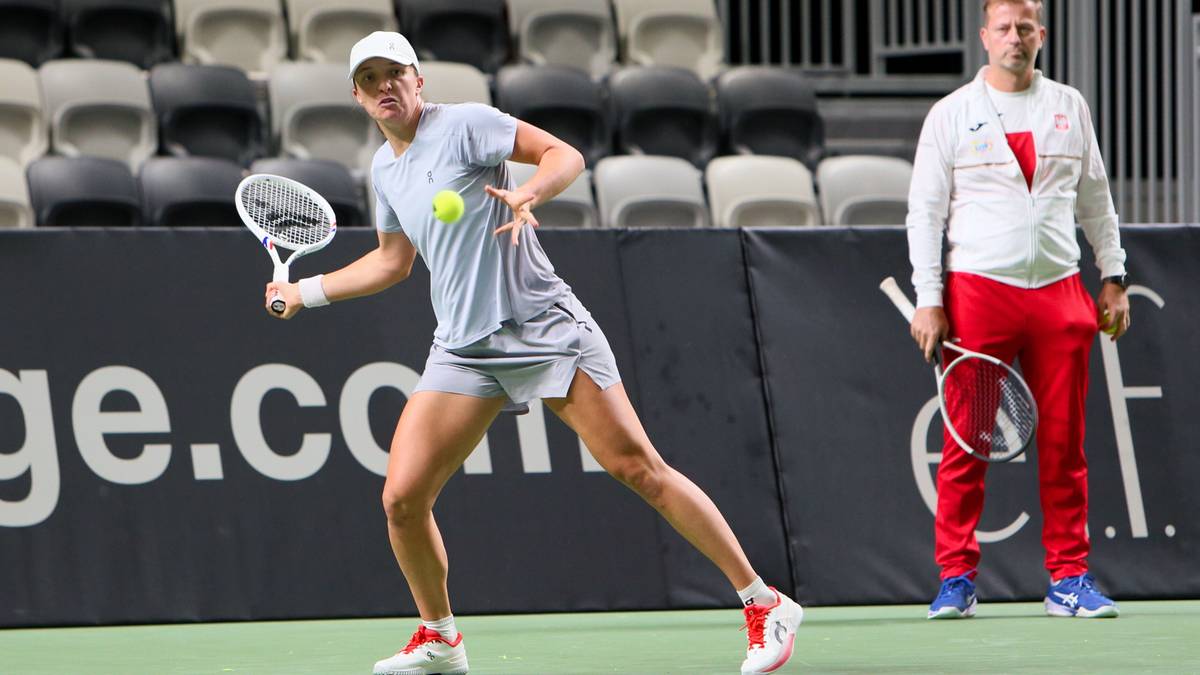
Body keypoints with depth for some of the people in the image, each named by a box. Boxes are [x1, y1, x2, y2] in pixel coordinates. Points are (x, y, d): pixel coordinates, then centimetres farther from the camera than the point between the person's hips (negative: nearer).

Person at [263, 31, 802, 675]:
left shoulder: (463, 124, -5)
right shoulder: (384, 168, 15)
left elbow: (565, 155, -10)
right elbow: (391, 261, 30)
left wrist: (528, 194, -29)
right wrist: (304, 291, 31)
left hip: (544, 327, -6)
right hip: (463, 350, 6)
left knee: (640, 470, -10)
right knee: (402, 498, -6)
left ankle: (765, 604, -5)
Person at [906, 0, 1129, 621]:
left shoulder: (1069, 108, 12)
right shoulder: (952, 114, 4)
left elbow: (1095, 198, 19)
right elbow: (924, 210, 3)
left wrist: (1112, 278, 13)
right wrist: (928, 300, -5)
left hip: (1059, 291, 2)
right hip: (978, 288, -2)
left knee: (1063, 444, 2)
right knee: (965, 446, -4)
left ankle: (1069, 578, 7)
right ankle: (956, 579, 1)